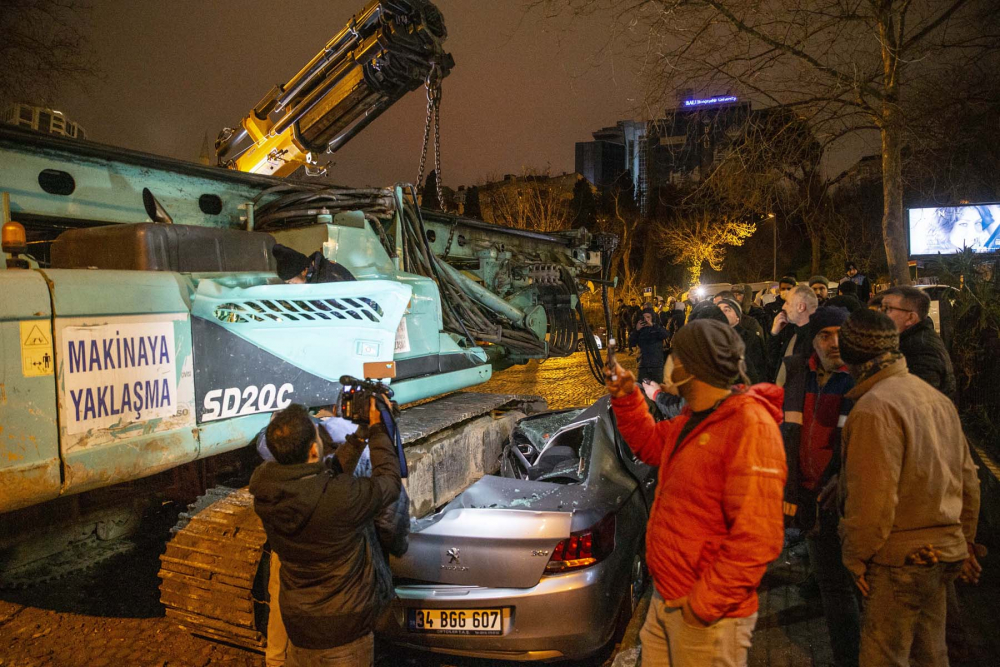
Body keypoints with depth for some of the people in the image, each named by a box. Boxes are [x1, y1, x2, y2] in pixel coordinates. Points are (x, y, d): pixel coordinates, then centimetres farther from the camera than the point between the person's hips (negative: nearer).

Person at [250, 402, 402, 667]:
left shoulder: (265, 491, -14)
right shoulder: (340, 496, -33)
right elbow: (389, 481, -13)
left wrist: (358, 436, 4)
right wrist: (377, 429, -3)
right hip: (342, 626, -5)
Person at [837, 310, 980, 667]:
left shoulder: (874, 407, -21)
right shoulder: (936, 397, 7)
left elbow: (872, 497, -23)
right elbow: (968, 479, 13)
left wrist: (856, 556, -10)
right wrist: (964, 542, 22)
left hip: (900, 558, -9)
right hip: (943, 552, 9)